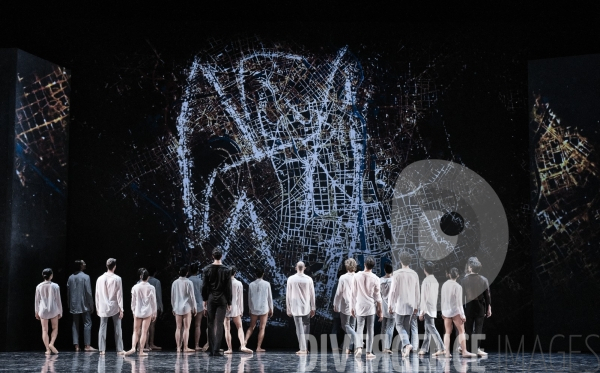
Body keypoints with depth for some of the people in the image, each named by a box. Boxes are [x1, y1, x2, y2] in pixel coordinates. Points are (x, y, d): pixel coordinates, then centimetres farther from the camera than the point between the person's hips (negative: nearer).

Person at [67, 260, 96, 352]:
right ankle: (87, 345, -6)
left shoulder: (70, 278, 6)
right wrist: (91, 305, -4)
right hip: (84, 305, -5)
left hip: (74, 305, 5)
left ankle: (76, 345, 5)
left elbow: (68, 292, 9)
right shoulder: (85, 277, -9)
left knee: (75, 325, 8)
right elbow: (88, 292, -11)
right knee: (87, 323, -1)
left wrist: (69, 305, 16)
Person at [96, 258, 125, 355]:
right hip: (115, 307, -2)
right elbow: (119, 295, -7)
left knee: (102, 328, 6)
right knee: (117, 329, 4)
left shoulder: (100, 279, 0)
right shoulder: (117, 279, -9)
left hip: (103, 308, 3)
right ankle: (119, 350, 5)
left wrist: (97, 307, 14)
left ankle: (102, 350, 4)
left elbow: (97, 294, 5)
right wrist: (121, 309, -2)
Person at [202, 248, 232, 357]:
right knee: (219, 325, -2)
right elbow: (228, 288, -3)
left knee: (211, 324, 9)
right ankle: (216, 350, -9)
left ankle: (211, 350, 9)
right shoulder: (226, 270, -4)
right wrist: (229, 303, 3)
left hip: (210, 299, 1)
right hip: (222, 299, -1)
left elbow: (204, 286, -1)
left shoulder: (207, 269, -1)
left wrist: (204, 300, 7)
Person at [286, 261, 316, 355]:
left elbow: (288, 295, -1)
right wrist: (313, 308, 10)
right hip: (306, 307, 1)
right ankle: (305, 348, 16)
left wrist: (288, 309, 7)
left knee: (299, 329, 0)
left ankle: (303, 349, -3)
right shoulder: (309, 279, -3)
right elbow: (312, 294, 2)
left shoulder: (291, 279, -5)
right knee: (306, 327, 15)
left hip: (295, 307, -1)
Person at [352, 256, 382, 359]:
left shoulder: (357, 276, -5)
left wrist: (353, 307, 9)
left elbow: (354, 293, 0)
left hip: (360, 307, 1)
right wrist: (380, 311, 6)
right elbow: (377, 296, -2)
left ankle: (359, 348, -11)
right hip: (371, 307, 0)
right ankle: (369, 352, 7)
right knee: (370, 330, 7)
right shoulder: (375, 278, -6)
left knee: (359, 329, 9)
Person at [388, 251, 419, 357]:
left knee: (399, 325, 3)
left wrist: (390, 305, -1)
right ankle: (404, 349, 12)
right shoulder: (414, 274, 4)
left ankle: (407, 344, -20)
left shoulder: (397, 274, -9)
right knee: (406, 326, 11)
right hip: (410, 305, 4)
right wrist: (416, 307, 16)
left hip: (399, 304, -4)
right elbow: (417, 292, 9)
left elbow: (393, 290, -9)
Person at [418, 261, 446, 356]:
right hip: (433, 308, 9)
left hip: (427, 309, -9)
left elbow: (424, 297, -15)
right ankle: (424, 349, 20)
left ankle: (441, 348, -19)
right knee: (428, 329, 14)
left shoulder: (426, 281, -14)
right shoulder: (435, 281, 11)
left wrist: (421, 312, -12)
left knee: (431, 328, -11)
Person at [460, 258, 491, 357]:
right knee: (479, 328, 5)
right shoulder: (484, 280, -3)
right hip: (480, 307, 1)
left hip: (468, 307, -1)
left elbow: (461, 295, -4)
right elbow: (487, 295, 0)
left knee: (468, 328, 7)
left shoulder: (464, 280, -7)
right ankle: (477, 348, 0)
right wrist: (489, 308, 8)